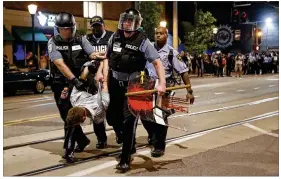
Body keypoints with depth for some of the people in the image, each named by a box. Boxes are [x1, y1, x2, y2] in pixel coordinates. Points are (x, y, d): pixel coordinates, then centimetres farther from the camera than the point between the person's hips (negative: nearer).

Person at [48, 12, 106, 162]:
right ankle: (82, 140, 27)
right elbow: (60, 63, -18)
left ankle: (69, 149, -2)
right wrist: (74, 80, -28)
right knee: (66, 116, 6)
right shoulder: (53, 42, -5)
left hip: (79, 82, -1)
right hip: (61, 85, 1)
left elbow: (95, 56, -10)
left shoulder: (81, 40, -1)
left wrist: (99, 71, -31)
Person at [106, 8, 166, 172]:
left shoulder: (143, 41, -14)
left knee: (129, 120, -8)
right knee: (112, 117, 11)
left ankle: (125, 158, 2)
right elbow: (107, 57, 15)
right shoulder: (115, 37, 0)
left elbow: (157, 62, -17)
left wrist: (162, 83, -28)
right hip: (115, 83, 5)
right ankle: (130, 141, 37)